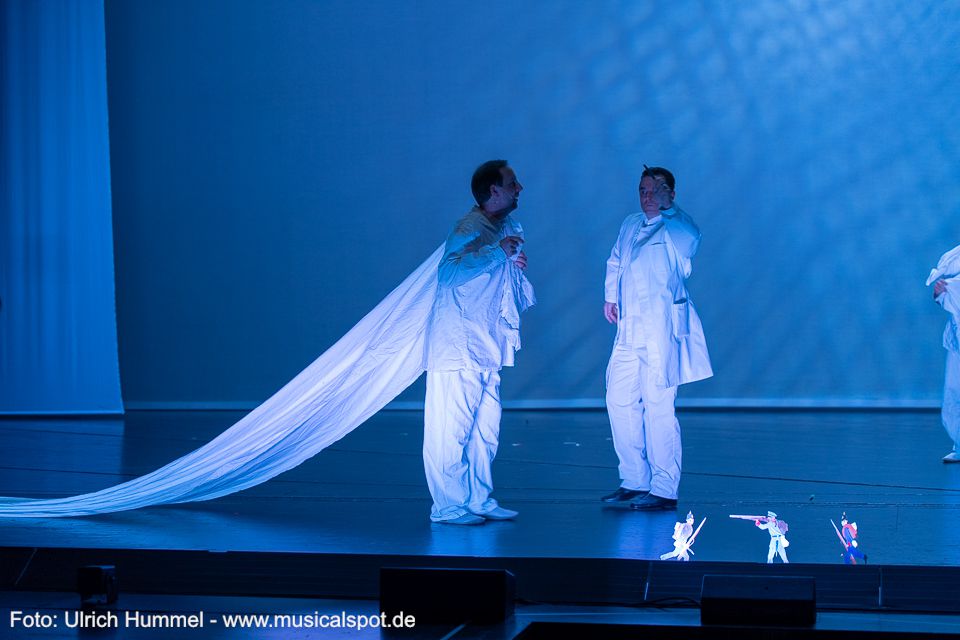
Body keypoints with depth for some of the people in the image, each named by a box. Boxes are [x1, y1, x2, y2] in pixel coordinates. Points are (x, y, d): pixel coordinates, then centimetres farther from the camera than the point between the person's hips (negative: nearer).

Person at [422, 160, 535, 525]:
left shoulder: (508, 228, 17)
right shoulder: (470, 228, -10)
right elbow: (448, 271, -27)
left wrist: (517, 267, 9)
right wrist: (497, 251, -25)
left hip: (487, 349, 9)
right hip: (458, 345, -9)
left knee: (485, 429, 9)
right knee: (451, 427, -7)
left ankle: (479, 500, 16)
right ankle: (448, 506, -2)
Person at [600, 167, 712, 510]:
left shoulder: (677, 228, -5)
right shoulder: (631, 225, 16)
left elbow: (689, 240, -26)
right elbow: (615, 261, 28)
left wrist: (665, 208, -19)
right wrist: (610, 295, 20)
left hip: (662, 330, -7)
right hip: (629, 328, 7)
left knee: (658, 406, -8)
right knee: (619, 400, 9)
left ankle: (664, 491, -1)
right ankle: (634, 481, 20)